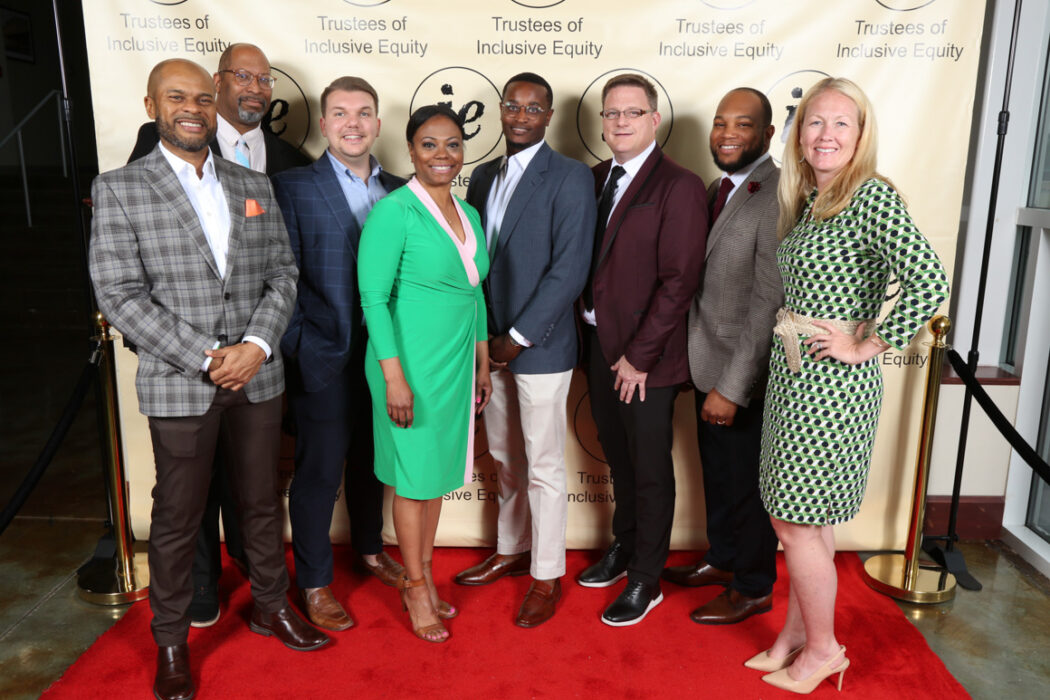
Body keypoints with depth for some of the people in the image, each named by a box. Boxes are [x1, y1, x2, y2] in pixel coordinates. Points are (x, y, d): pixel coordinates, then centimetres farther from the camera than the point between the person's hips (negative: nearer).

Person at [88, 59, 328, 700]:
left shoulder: (254, 186, 8)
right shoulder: (120, 189, -3)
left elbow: (283, 274, 5)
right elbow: (120, 295, -10)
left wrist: (257, 345, -11)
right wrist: (206, 359, -16)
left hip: (259, 377, 3)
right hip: (179, 385, -3)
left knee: (263, 502, 16)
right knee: (177, 518, 10)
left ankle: (272, 605, 37)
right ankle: (171, 640, 29)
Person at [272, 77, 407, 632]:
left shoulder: (399, 191, 7)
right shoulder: (292, 187, -6)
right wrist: (300, 349, -12)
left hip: (383, 354, 5)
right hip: (325, 359, -4)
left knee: (370, 461, 20)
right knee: (320, 472, 6)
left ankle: (369, 549, 42)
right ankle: (314, 583, 25)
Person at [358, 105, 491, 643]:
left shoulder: (468, 213, 9)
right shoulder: (394, 212, -12)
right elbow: (373, 297, -15)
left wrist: (483, 365, 15)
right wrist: (394, 376, -19)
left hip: (456, 363, 7)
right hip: (412, 362, -7)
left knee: (440, 468, 15)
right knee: (413, 474, 5)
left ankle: (423, 573, 33)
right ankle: (415, 588, 24)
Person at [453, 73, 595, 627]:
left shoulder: (570, 177, -8)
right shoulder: (483, 177, 12)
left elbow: (570, 268, -15)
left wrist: (519, 337, -15)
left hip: (539, 347, -6)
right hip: (490, 345, 6)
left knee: (544, 467, 4)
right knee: (504, 459, 18)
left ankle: (547, 577, 20)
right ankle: (511, 551, 37)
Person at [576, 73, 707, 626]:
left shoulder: (679, 186, -13)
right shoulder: (596, 180, 8)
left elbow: (679, 281, -18)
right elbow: (590, 259, 11)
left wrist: (639, 356, -17)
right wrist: (591, 325, 0)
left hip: (644, 358, -6)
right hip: (598, 345, 7)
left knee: (650, 470, 8)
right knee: (618, 458, 21)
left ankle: (646, 580, 26)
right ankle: (623, 547, 42)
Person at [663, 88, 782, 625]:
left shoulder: (778, 197, -20)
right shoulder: (717, 190, 8)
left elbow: (770, 304, -24)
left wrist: (732, 387, -23)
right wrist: (707, 374, 10)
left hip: (745, 377, -8)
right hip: (708, 365, 8)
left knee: (747, 483, 10)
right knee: (717, 474, 23)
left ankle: (753, 588, 31)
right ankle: (722, 559, 45)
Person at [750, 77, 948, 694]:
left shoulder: (873, 196, -15)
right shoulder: (808, 199, 10)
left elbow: (932, 283, -26)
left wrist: (869, 345, -18)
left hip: (831, 383, -8)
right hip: (793, 374, 8)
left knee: (798, 522, 2)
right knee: (805, 518, 18)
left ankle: (823, 649, 23)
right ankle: (794, 636, 33)